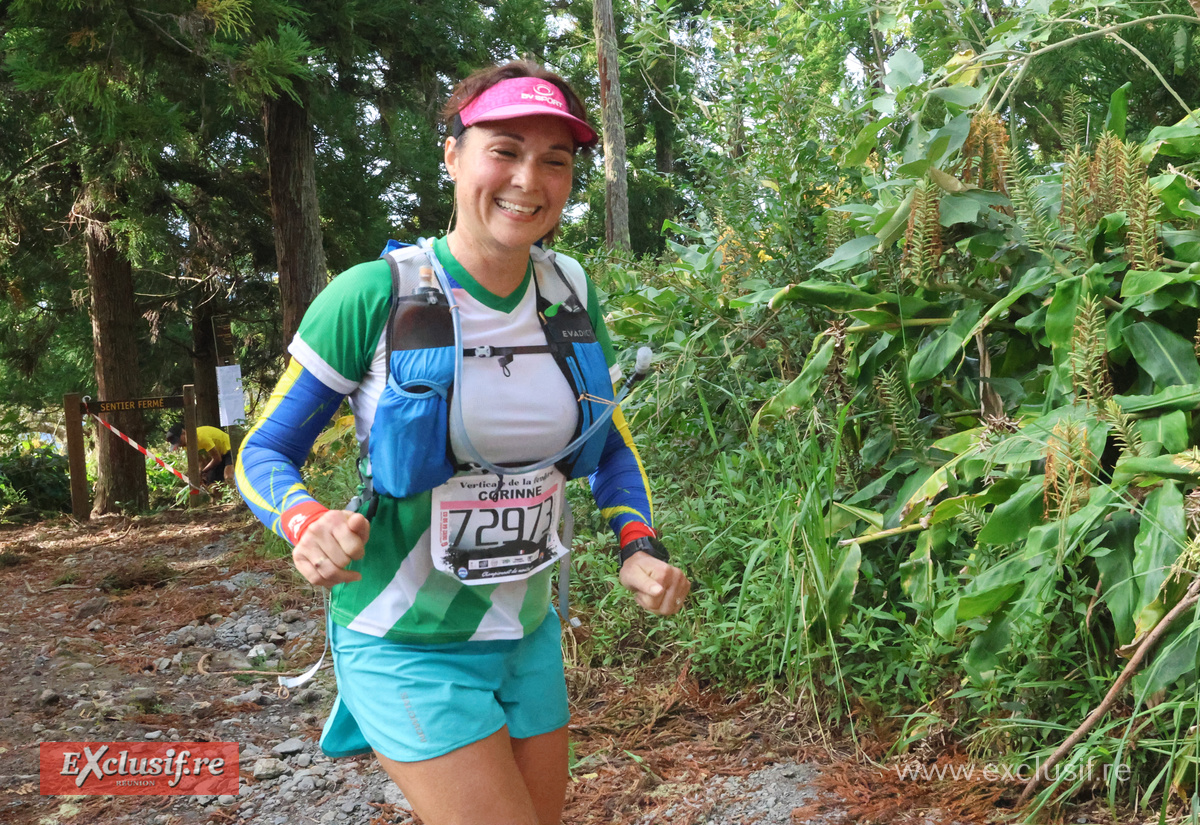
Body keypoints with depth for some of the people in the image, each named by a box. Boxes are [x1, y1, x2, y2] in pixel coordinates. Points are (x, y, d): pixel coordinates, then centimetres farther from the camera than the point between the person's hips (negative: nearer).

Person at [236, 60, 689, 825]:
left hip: (528, 634, 6)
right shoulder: (372, 296, -16)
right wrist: (308, 524, -28)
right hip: (410, 648, -5)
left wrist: (639, 546, -6)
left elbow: (611, 446, 11)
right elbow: (264, 453, -8)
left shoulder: (573, 295, -1)